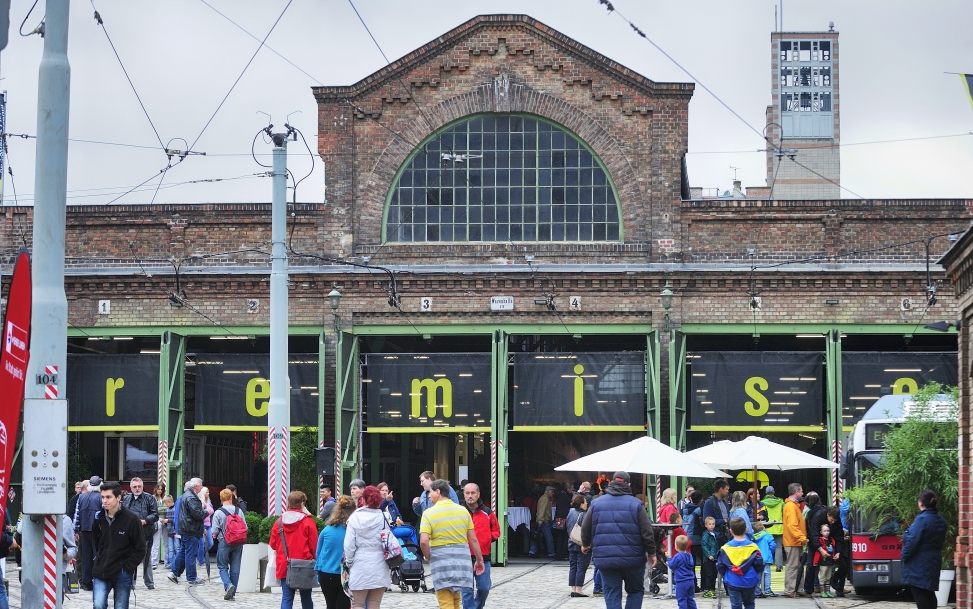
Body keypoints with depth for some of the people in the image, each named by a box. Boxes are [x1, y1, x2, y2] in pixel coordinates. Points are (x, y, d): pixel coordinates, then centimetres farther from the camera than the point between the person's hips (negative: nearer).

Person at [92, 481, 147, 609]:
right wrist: (99, 560, 10)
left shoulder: (132, 519, -11)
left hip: (123, 574, -3)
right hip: (101, 571, 3)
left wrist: (127, 568, -9)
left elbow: (140, 549, -6)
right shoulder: (99, 518, 1)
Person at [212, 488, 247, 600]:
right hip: (238, 543, 3)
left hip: (224, 542, -3)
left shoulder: (218, 513, -10)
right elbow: (245, 527, 2)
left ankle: (228, 585, -18)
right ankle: (232, 594, 11)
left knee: (222, 567, 8)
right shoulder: (239, 511, -1)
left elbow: (215, 531, -10)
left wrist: (215, 536, 12)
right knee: (235, 568, 9)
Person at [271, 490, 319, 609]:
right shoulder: (308, 521, -8)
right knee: (306, 598, 10)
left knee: (286, 598, 0)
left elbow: (273, 544, 8)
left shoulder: (279, 521, 1)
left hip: (284, 566, 2)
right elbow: (314, 545, -7)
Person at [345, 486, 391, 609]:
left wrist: (349, 562, 7)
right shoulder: (383, 517, -3)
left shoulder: (354, 518, -4)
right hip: (379, 567, 1)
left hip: (360, 567, -1)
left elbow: (349, 545, -5)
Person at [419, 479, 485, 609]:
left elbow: (423, 541, -16)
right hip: (461, 558, 4)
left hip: (441, 559, -4)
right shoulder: (463, 511, 5)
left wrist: (428, 558, 1)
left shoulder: (429, 513, -7)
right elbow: (473, 539, 5)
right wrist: (479, 560, 16)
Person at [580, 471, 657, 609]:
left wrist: (585, 545, 29)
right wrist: (651, 552, 6)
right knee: (636, 591, 14)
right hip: (632, 558, -2)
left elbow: (585, 529, 9)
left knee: (611, 594, 6)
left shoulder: (596, 504, 4)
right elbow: (647, 532, -6)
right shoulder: (636, 504, -3)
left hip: (606, 558, 2)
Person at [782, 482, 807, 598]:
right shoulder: (791, 506, -15)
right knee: (793, 566, -8)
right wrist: (802, 537, -26)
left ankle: (796, 589, 17)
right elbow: (792, 525, -24)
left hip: (796, 542, 10)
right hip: (793, 542, -10)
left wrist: (802, 537, 17)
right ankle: (789, 591, -6)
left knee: (797, 566, 12)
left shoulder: (794, 505, 18)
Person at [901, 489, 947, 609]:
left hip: (919, 564, -9)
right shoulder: (941, 520, 10)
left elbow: (912, 541, -20)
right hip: (934, 562, 9)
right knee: (929, 594, 14)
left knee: (919, 594, -6)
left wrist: (904, 556, -7)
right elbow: (941, 540, 14)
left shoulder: (922, 519, -17)